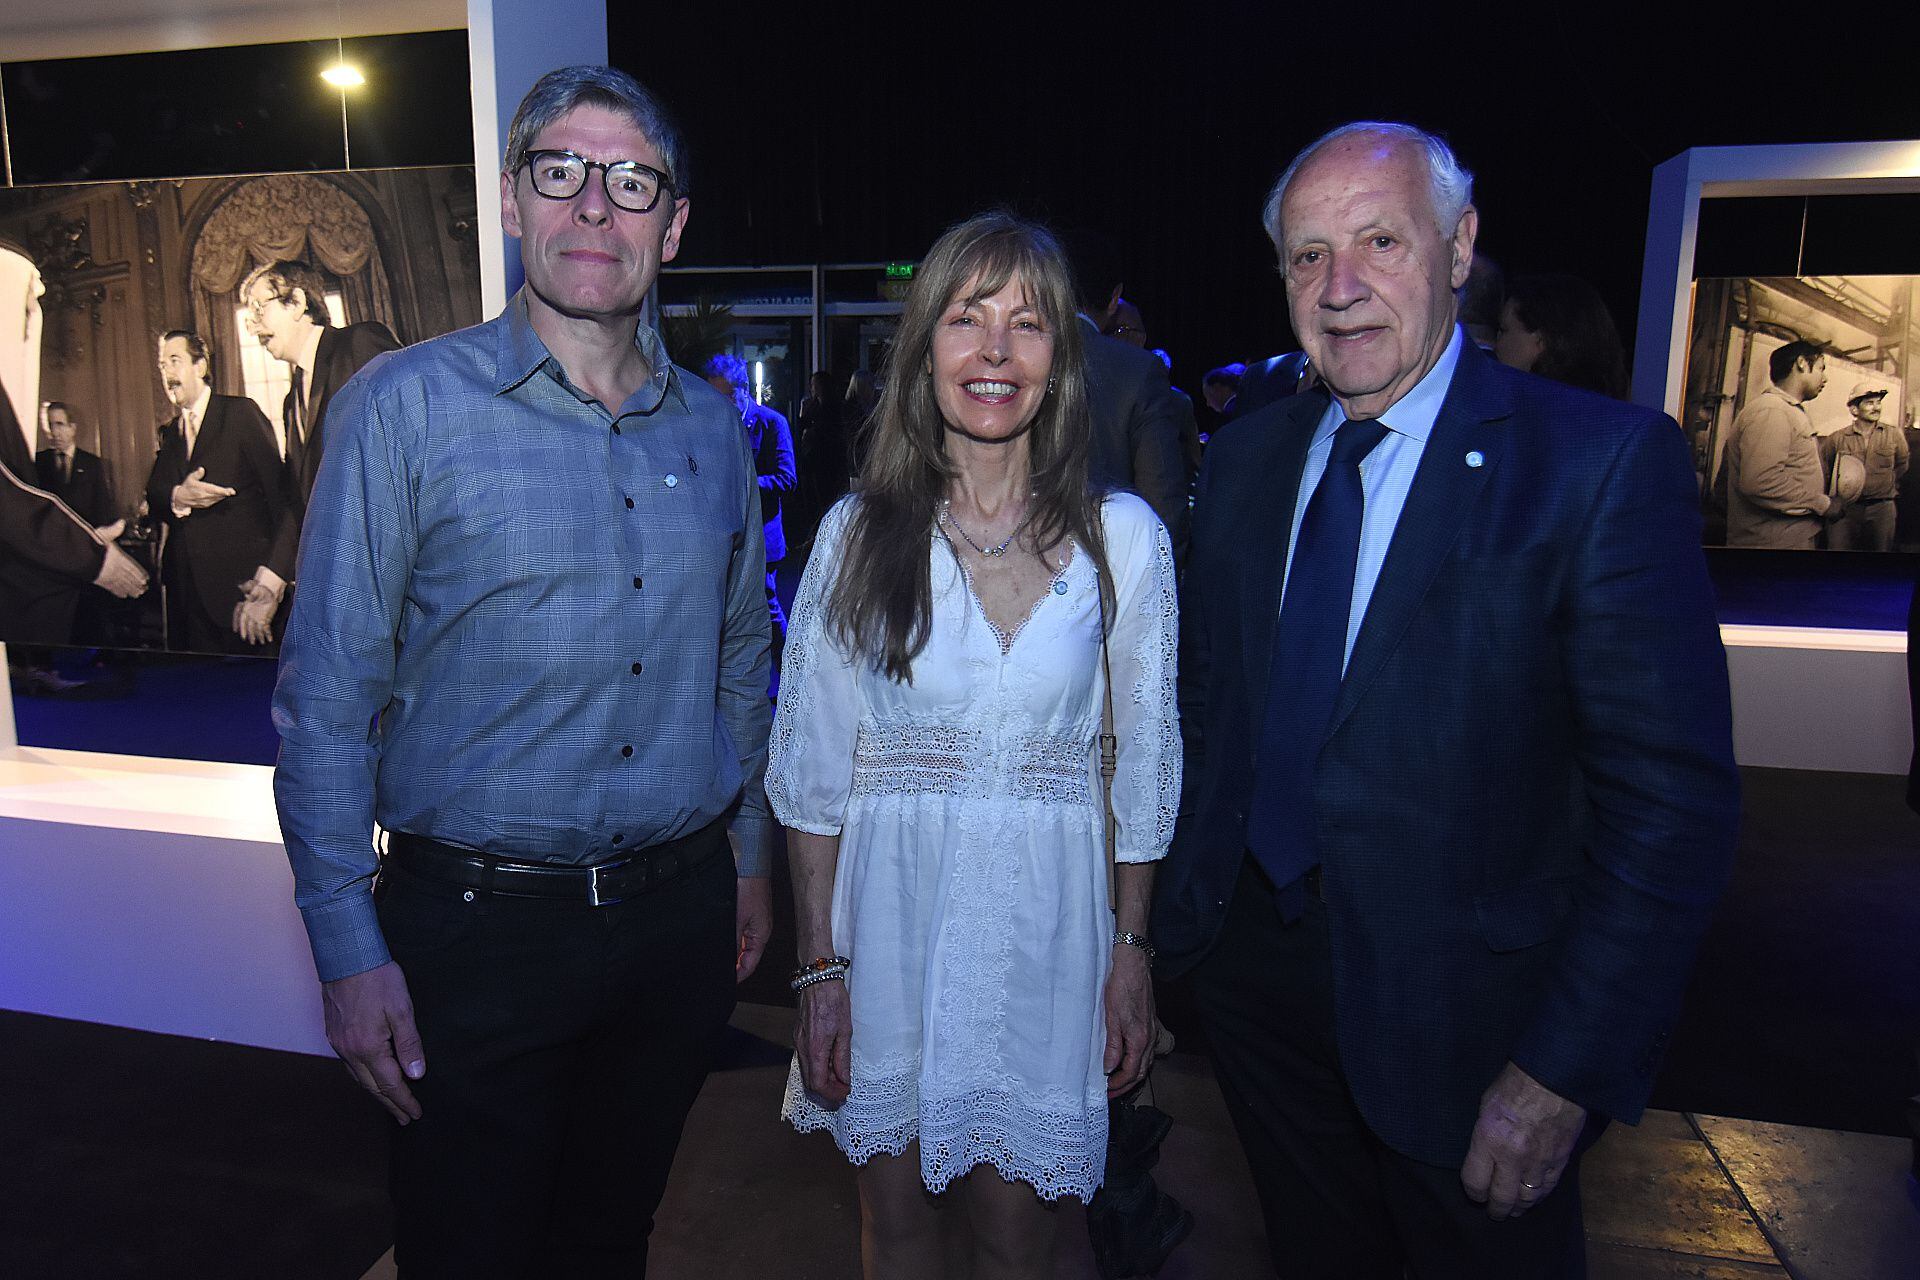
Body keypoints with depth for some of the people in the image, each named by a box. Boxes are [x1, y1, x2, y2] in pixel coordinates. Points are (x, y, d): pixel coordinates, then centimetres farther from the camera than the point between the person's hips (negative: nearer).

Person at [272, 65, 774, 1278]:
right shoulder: (406, 406, -8)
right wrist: (349, 950, -10)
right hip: (478, 926, -3)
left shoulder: (713, 427, 5)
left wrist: (750, 855, 15)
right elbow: (327, 696, -8)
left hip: (683, 912, 4)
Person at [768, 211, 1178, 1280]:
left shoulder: (1124, 535, -4)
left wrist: (1133, 952, 2)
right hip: (889, 918, 1)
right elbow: (813, 764, -1)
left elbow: (1145, 762, 2)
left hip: (1046, 921, 0)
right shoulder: (859, 531, -4)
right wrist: (821, 967, -3)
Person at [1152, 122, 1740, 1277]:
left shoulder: (1605, 464, -15)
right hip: (1256, 961, 5)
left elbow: (1673, 801, -16)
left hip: (1454, 1005, -4)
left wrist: (1564, 1073, -18)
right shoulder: (1247, 459, 3)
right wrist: (1183, 901, 7)